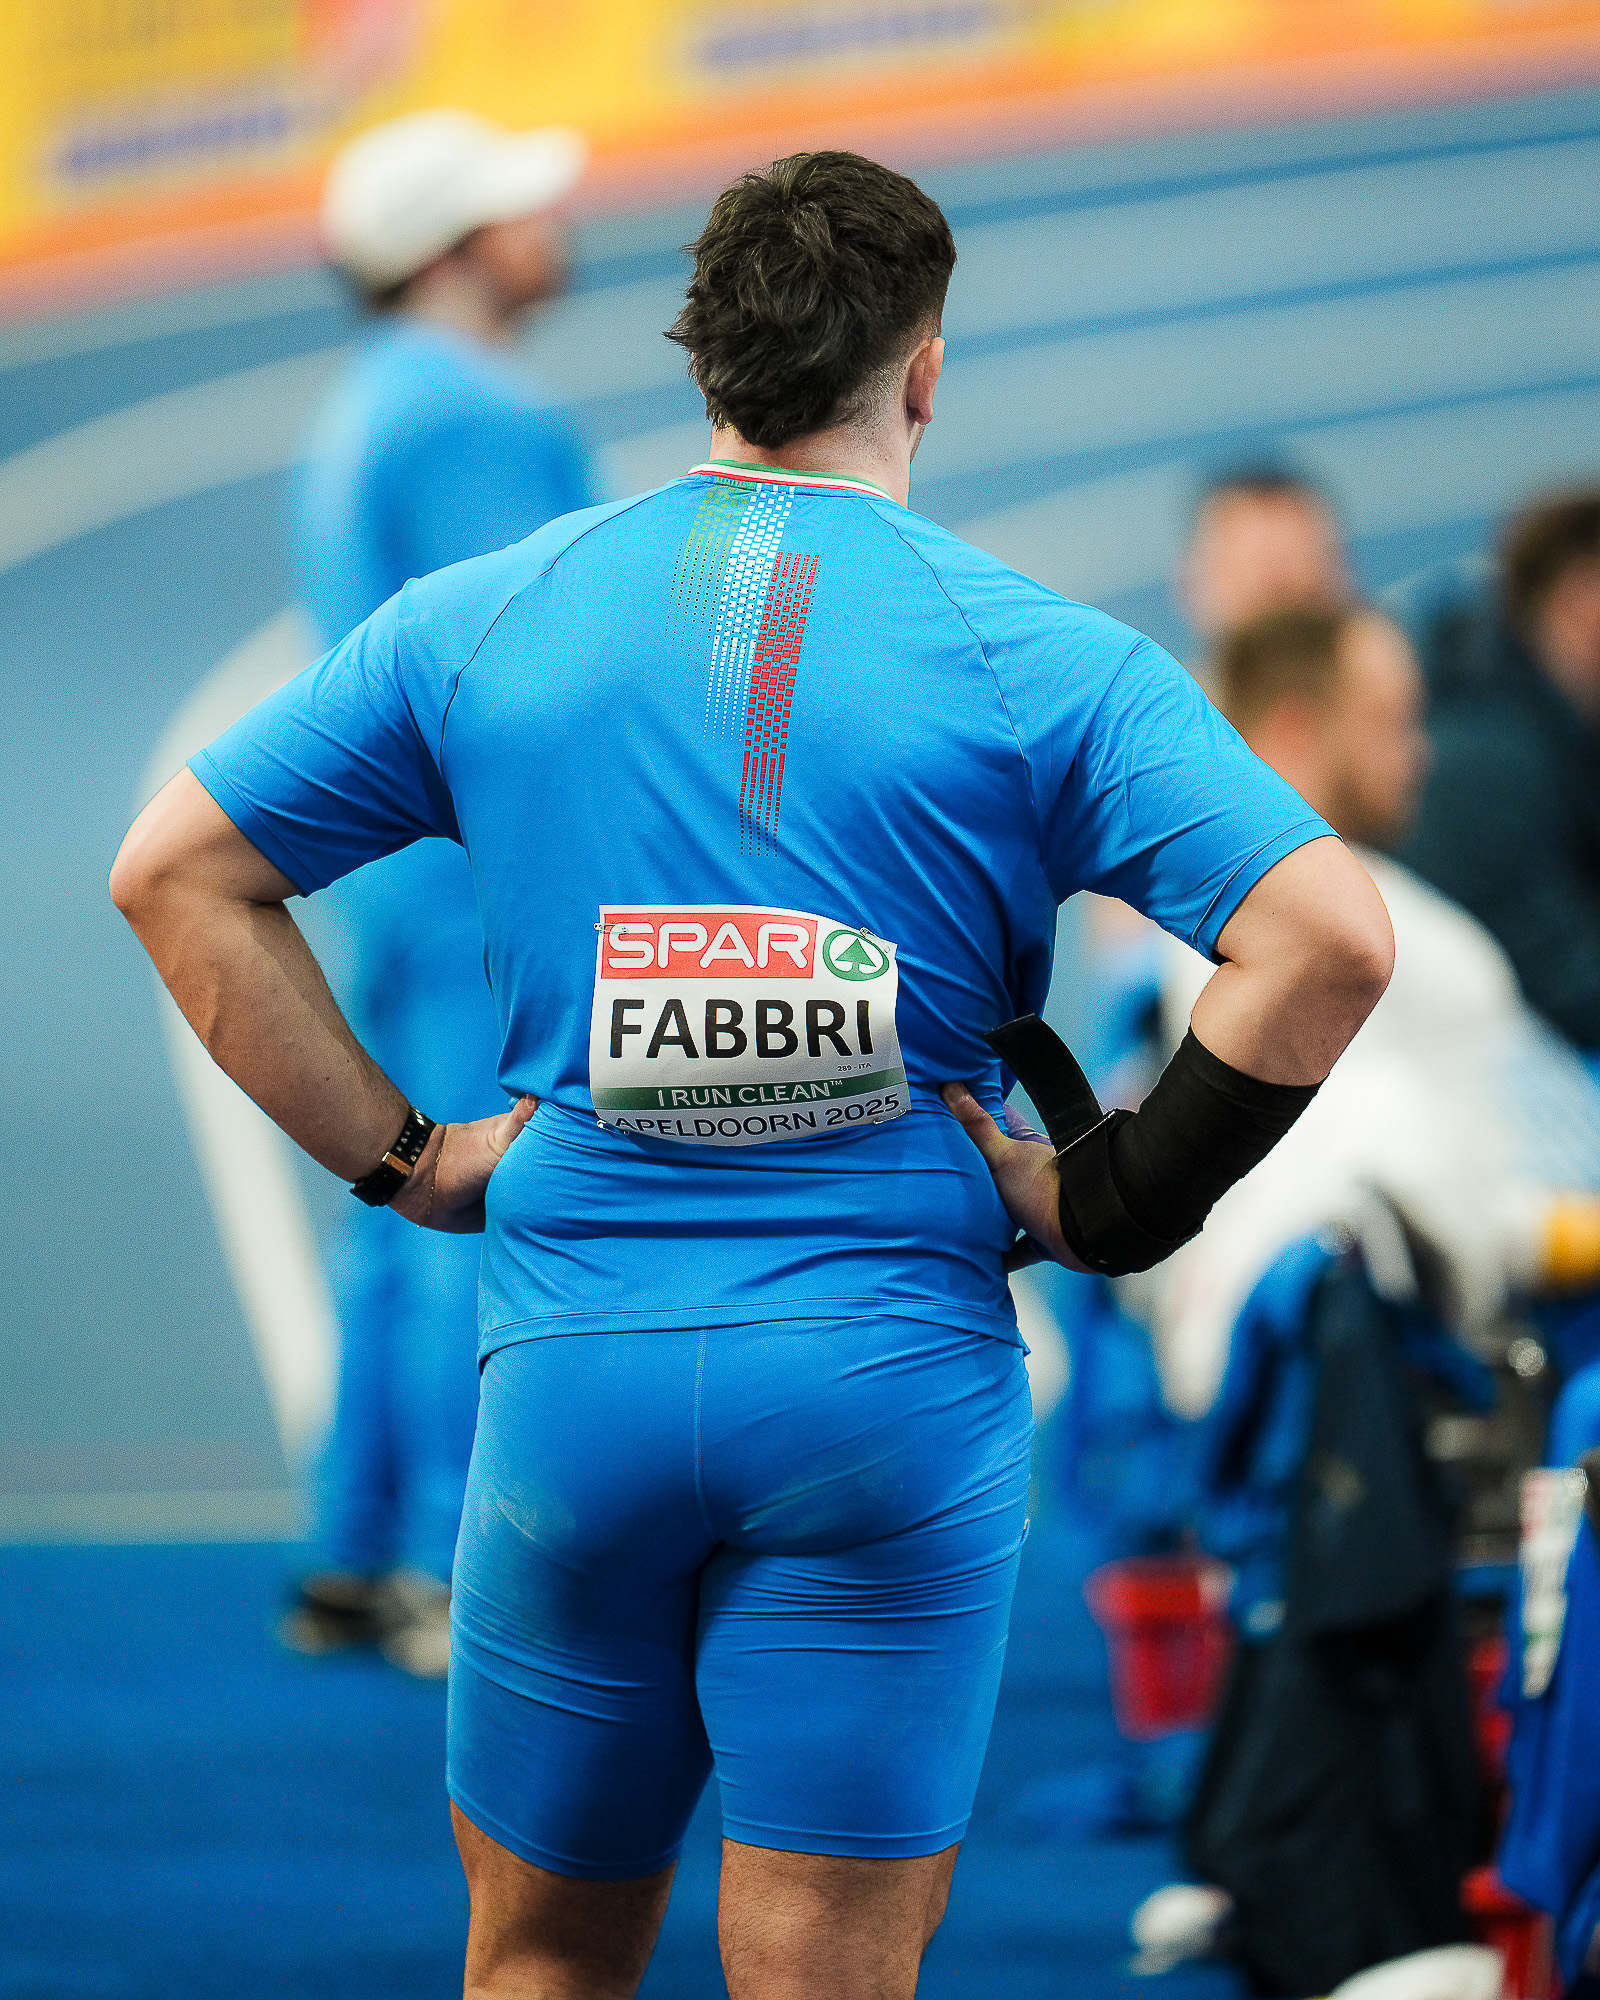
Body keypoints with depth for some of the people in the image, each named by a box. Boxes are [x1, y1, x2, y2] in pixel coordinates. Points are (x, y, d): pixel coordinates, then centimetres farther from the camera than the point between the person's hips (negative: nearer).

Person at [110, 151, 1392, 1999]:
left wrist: (393, 1151, 9)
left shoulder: (483, 618, 6)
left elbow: (174, 872, 8)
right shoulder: (1036, 661, -3)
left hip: (571, 1363, 2)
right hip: (892, 1383, -2)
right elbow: (1327, 938, -12)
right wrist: (1111, 1202, -2)